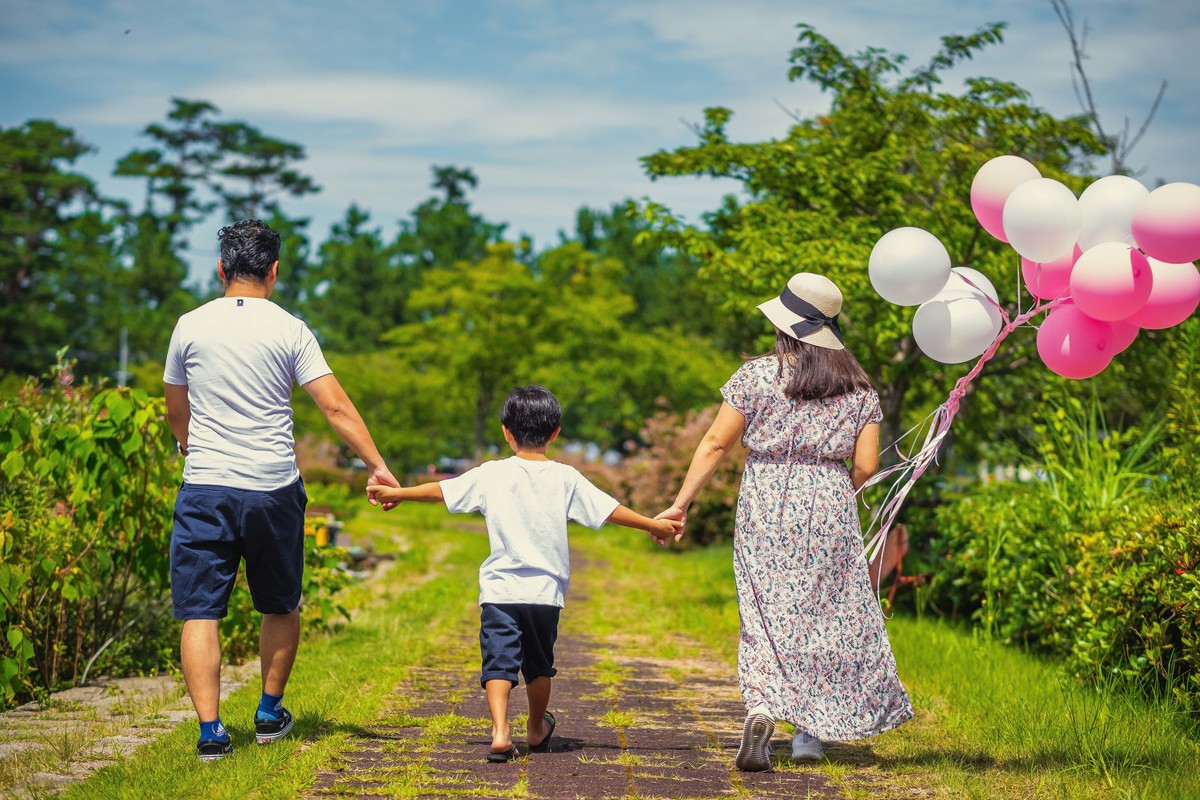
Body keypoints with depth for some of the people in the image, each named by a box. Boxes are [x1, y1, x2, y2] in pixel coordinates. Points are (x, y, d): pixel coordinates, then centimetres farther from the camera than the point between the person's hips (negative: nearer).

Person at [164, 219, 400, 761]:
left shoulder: (190, 327, 3)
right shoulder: (289, 330, -2)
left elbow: (176, 415, 15)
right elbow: (336, 408, -7)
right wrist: (377, 466, -3)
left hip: (205, 490, 0)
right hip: (275, 491, 0)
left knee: (199, 613, 2)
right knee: (280, 606, 18)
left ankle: (210, 731, -4)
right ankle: (269, 714, 27)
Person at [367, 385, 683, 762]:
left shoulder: (492, 474, -1)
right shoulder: (565, 478, -1)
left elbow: (441, 491, 7)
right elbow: (609, 510, 3)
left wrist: (398, 493, 23)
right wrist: (654, 525, 17)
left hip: (500, 589, -1)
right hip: (545, 590, 1)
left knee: (499, 660, -3)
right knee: (539, 664, 18)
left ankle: (500, 731, -22)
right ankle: (537, 730, 35)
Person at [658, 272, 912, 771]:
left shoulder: (757, 374, -3)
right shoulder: (858, 388, 4)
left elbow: (716, 444, -4)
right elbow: (866, 466, 0)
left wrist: (680, 504, 2)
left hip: (765, 510, -1)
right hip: (830, 510, 2)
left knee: (766, 614, 5)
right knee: (828, 614, 11)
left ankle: (760, 707, -18)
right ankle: (811, 732, 12)